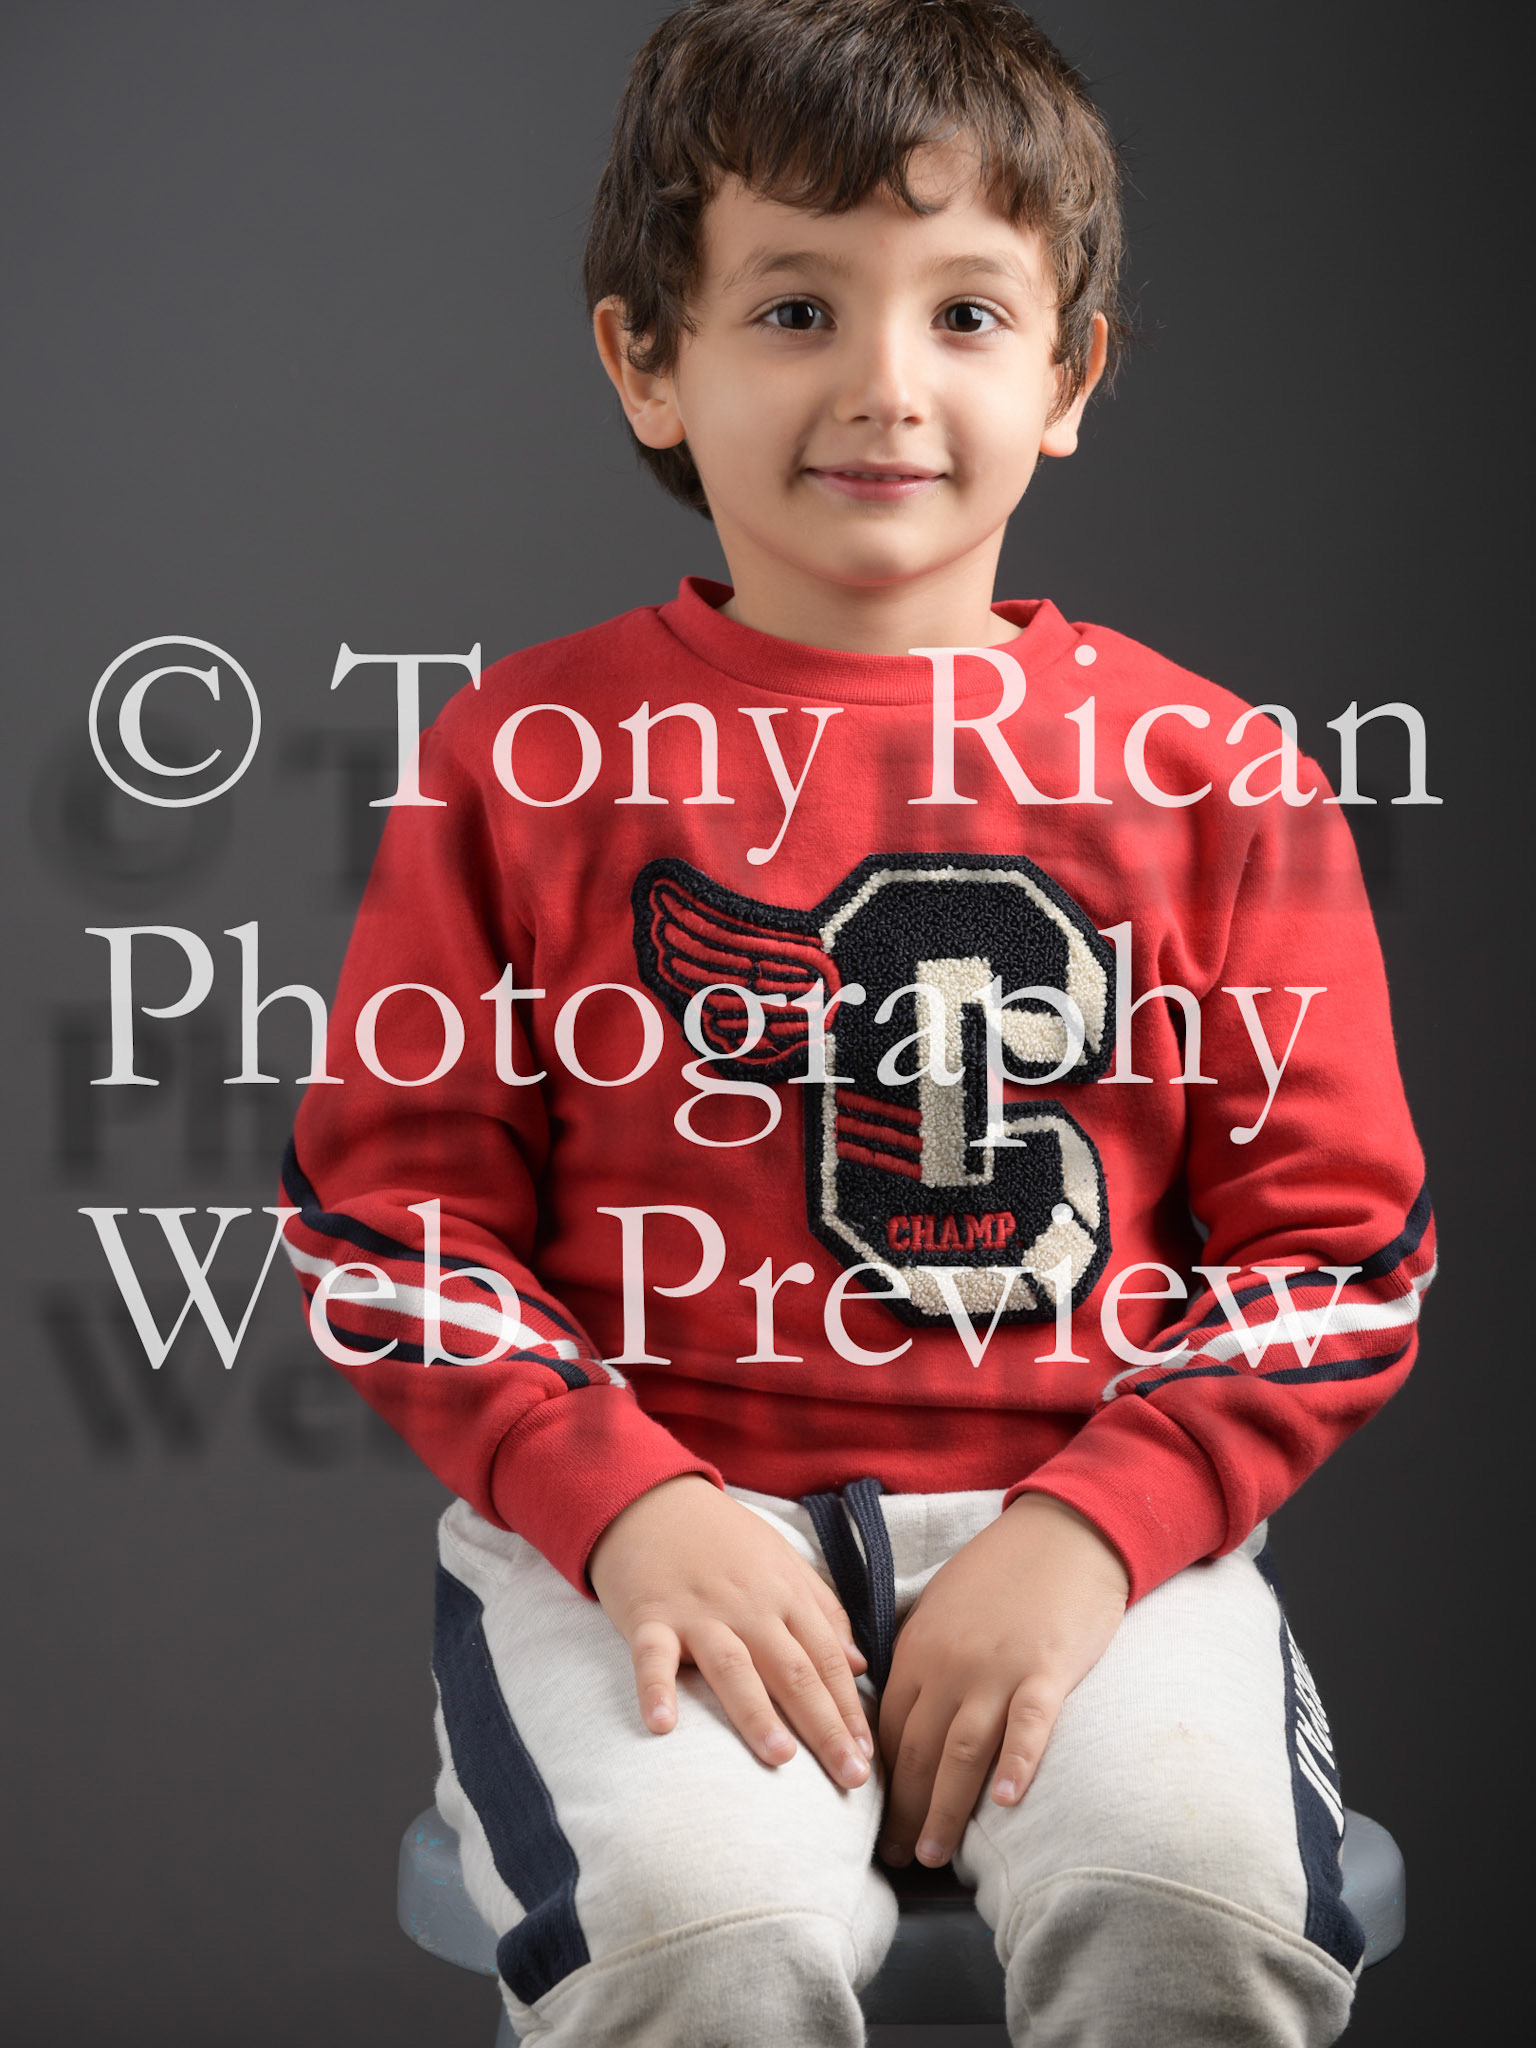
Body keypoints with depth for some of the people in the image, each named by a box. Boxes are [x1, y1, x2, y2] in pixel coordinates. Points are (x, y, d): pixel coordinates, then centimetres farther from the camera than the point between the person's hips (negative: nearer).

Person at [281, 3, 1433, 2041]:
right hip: (651, 1510, -1)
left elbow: (1339, 1242, 6)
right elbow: (392, 1207, 5)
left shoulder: (1213, 777, 5)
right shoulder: (527, 753, 4)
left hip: (1089, 1512, 1)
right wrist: (625, 1503, -11)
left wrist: (1090, 1529, -10)